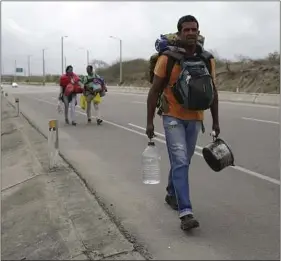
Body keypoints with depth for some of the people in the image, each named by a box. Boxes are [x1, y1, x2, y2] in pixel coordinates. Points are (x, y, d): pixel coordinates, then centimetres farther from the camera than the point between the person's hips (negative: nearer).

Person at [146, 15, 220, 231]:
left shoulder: (208, 60, 0)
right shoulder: (167, 58, -11)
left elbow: (212, 92, 9)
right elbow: (155, 91, -7)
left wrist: (216, 121, 10)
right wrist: (150, 121, -9)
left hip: (195, 119, 4)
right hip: (173, 118, -4)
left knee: (183, 162, 16)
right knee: (180, 162, -12)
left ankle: (172, 194, 39)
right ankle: (185, 212, -12)